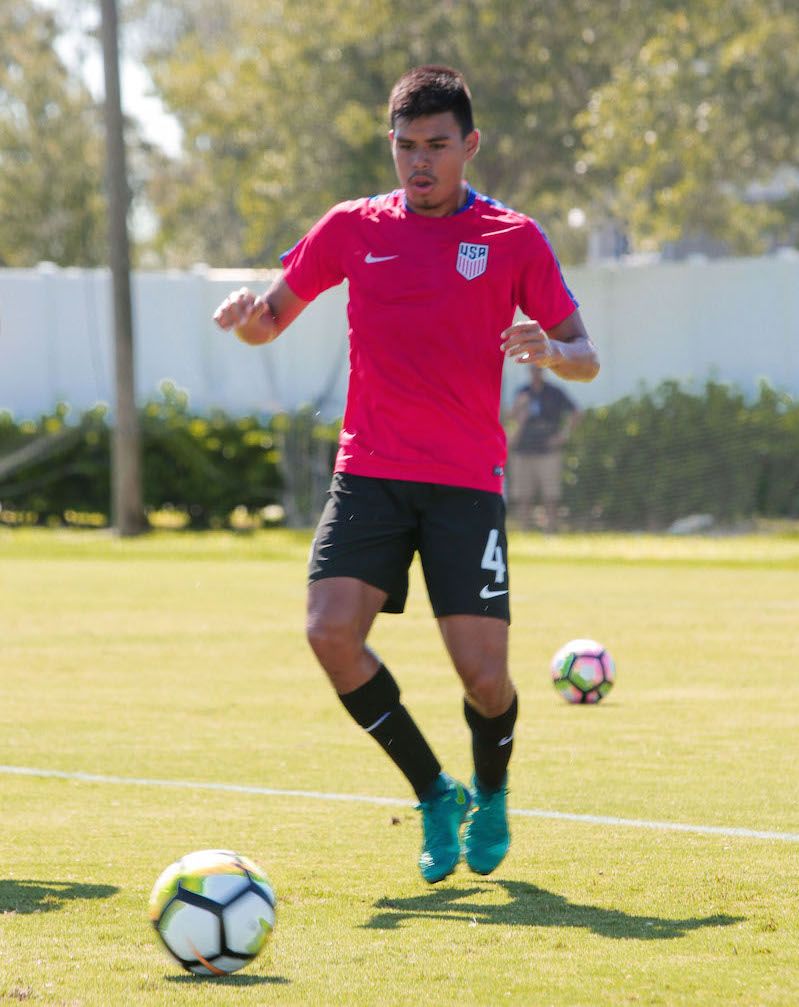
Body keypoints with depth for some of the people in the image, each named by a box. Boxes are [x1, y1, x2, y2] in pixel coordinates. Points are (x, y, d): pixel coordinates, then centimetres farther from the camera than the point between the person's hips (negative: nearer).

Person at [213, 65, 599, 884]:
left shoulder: (512, 239, 3)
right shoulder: (352, 229, 8)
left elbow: (585, 359, 5)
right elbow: (270, 321, 16)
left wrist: (549, 350, -18)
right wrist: (247, 314, -8)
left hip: (465, 483, -1)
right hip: (370, 471, 2)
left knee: (484, 675, -10)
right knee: (331, 632, -20)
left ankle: (490, 795, 25)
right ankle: (433, 794, 1)